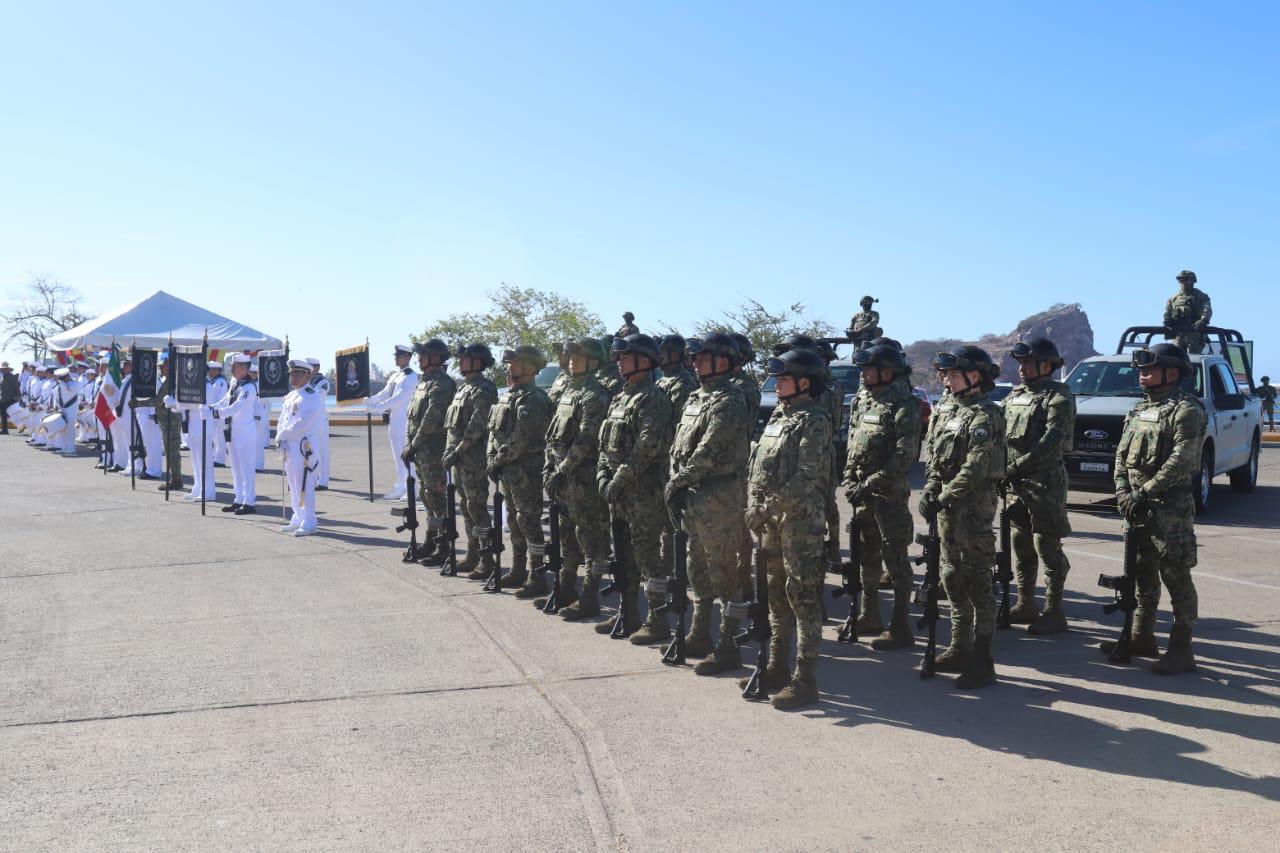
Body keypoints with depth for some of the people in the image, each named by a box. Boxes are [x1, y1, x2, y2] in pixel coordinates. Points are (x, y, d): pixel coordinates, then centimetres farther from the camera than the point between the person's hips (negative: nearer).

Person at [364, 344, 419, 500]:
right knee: (397, 456, 12)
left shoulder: (411, 376, -10)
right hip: (392, 420, 8)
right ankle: (399, 488, 19)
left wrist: (380, 407, -24)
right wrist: (371, 400, -2)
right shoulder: (394, 375, 17)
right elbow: (385, 393, 16)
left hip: (404, 420, -8)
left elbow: (401, 396, -19)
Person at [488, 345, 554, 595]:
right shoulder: (508, 396, 16)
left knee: (528, 522, -7)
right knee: (514, 521, 17)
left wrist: (499, 460, -14)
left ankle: (537, 579, -2)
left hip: (525, 471, -10)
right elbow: (494, 431, 18)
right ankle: (518, 572, 29)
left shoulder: (532, 399, -15)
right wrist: (491, 460, 7)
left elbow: (520, 438, -22)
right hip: (507, 472, 10)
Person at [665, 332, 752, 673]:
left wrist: (677, 482, -13)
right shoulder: (697, 397, 15)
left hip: (719, 499, -10)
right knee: (698, 568, 18)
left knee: (724, 571, -2)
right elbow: (678, 447, 14)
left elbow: (707, 452, -20)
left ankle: (727, 648, 5)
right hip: (693, 498, 10)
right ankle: (699, 636, 31)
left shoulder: (729, 401, -14)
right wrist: (677, 486, 2)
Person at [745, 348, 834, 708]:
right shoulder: (778, 418, 15)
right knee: (776, 595, 15)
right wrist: (756, 507, 4)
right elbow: (758, 469, 16)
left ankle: (805, 681, 2)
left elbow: (806, 479, -20)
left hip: (801, 520, -9)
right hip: (773, 520, 9)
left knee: (802, 598, -4)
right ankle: (777, 668, 27)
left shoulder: (814, 422, -11)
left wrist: (768, 507, -21)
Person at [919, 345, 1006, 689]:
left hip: (973, 509, -9)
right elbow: (936, 459, 15)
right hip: (948, 509, 9)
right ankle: (959, 651, 27)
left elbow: (974, 469, -21)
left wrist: (944, 498, -19)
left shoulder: (984, 416, -12)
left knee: (977, 583, -4)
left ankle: (981, 663, 2)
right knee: (954, 580, 16)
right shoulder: (954, 413, 16)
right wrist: (929, 492, 0)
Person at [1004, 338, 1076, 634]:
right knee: (1020, 546, 13)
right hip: (1014, 484, 8)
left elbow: (1050, 443, -20)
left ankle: (1053, 612, 5)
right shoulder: (1014, 396, 15)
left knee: (1047, 548, -3)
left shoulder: (1059, 397, -9)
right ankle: (1025, 605, 24)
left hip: (1045, 483, -7)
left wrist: (1017, 467, -24)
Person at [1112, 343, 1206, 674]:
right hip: (1139, 507, 8)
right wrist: (1123, 493, -2)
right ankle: (1141, 637, 27)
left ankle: (1181, 649, 3)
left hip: (1171, 507, -8)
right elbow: (1122, 454, 13)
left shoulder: (1186, 410, -11)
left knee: (1176, 578, -4)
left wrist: (1145, 492, -19)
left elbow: (1181, 461, -20)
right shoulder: (1140, 409, 15)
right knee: (1143, 573, 16)